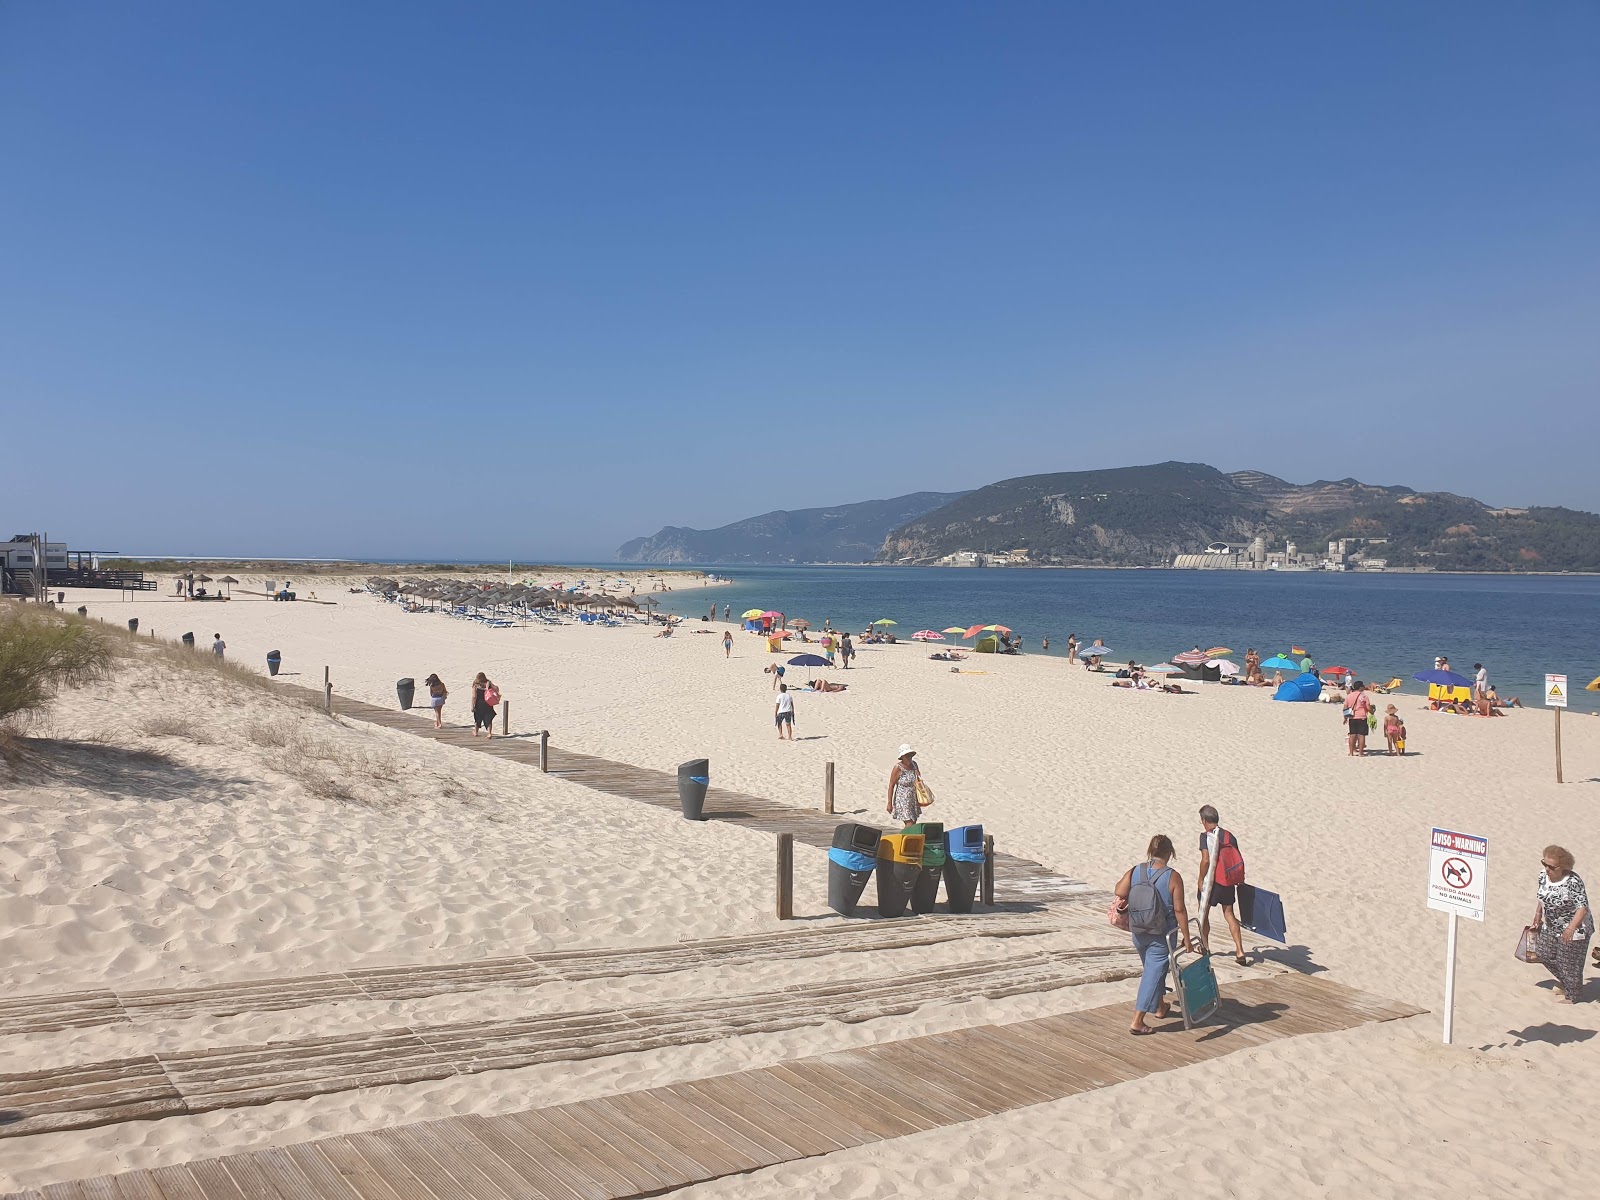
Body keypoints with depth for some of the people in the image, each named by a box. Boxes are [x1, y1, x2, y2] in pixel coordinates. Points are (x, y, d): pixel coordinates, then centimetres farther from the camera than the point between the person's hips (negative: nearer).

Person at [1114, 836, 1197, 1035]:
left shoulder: (1135, 871, -6)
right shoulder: (1173, 877, -15)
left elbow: (1119, 892, -15)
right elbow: (1179, 910, -15)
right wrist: (1186, 938, -8)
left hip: (1138, 932, 5)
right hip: (1162, 934, -4)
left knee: (1152, 968, 26)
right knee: (1154, 972, 1)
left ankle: (1159, 1007, 43)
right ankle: (1137, 1021, -4)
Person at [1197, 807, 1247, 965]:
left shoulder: (1206, 836, -13)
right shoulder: (1230, 836, 4)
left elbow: (1206, 860, -22)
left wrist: (1201, 879, -11)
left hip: (1211, 881, -5)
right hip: (1228, 882, 5)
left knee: (1203, 913, 15)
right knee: (1229, 914, 11)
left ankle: (1205, 946, 28)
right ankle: (1240, 952, 1)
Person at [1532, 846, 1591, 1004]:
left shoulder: (1573, 882, -30)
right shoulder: (1543, 875, -9)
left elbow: (1583, 907, -29)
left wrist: (1571, 928, -34)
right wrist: (1538, 913, 14)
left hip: (1574, 928, -8)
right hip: (1551, 927, 8)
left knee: (1568, 962, 7)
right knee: (1545, 955, 19)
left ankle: (1572, 996, 30)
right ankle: (1565, 982, 44)